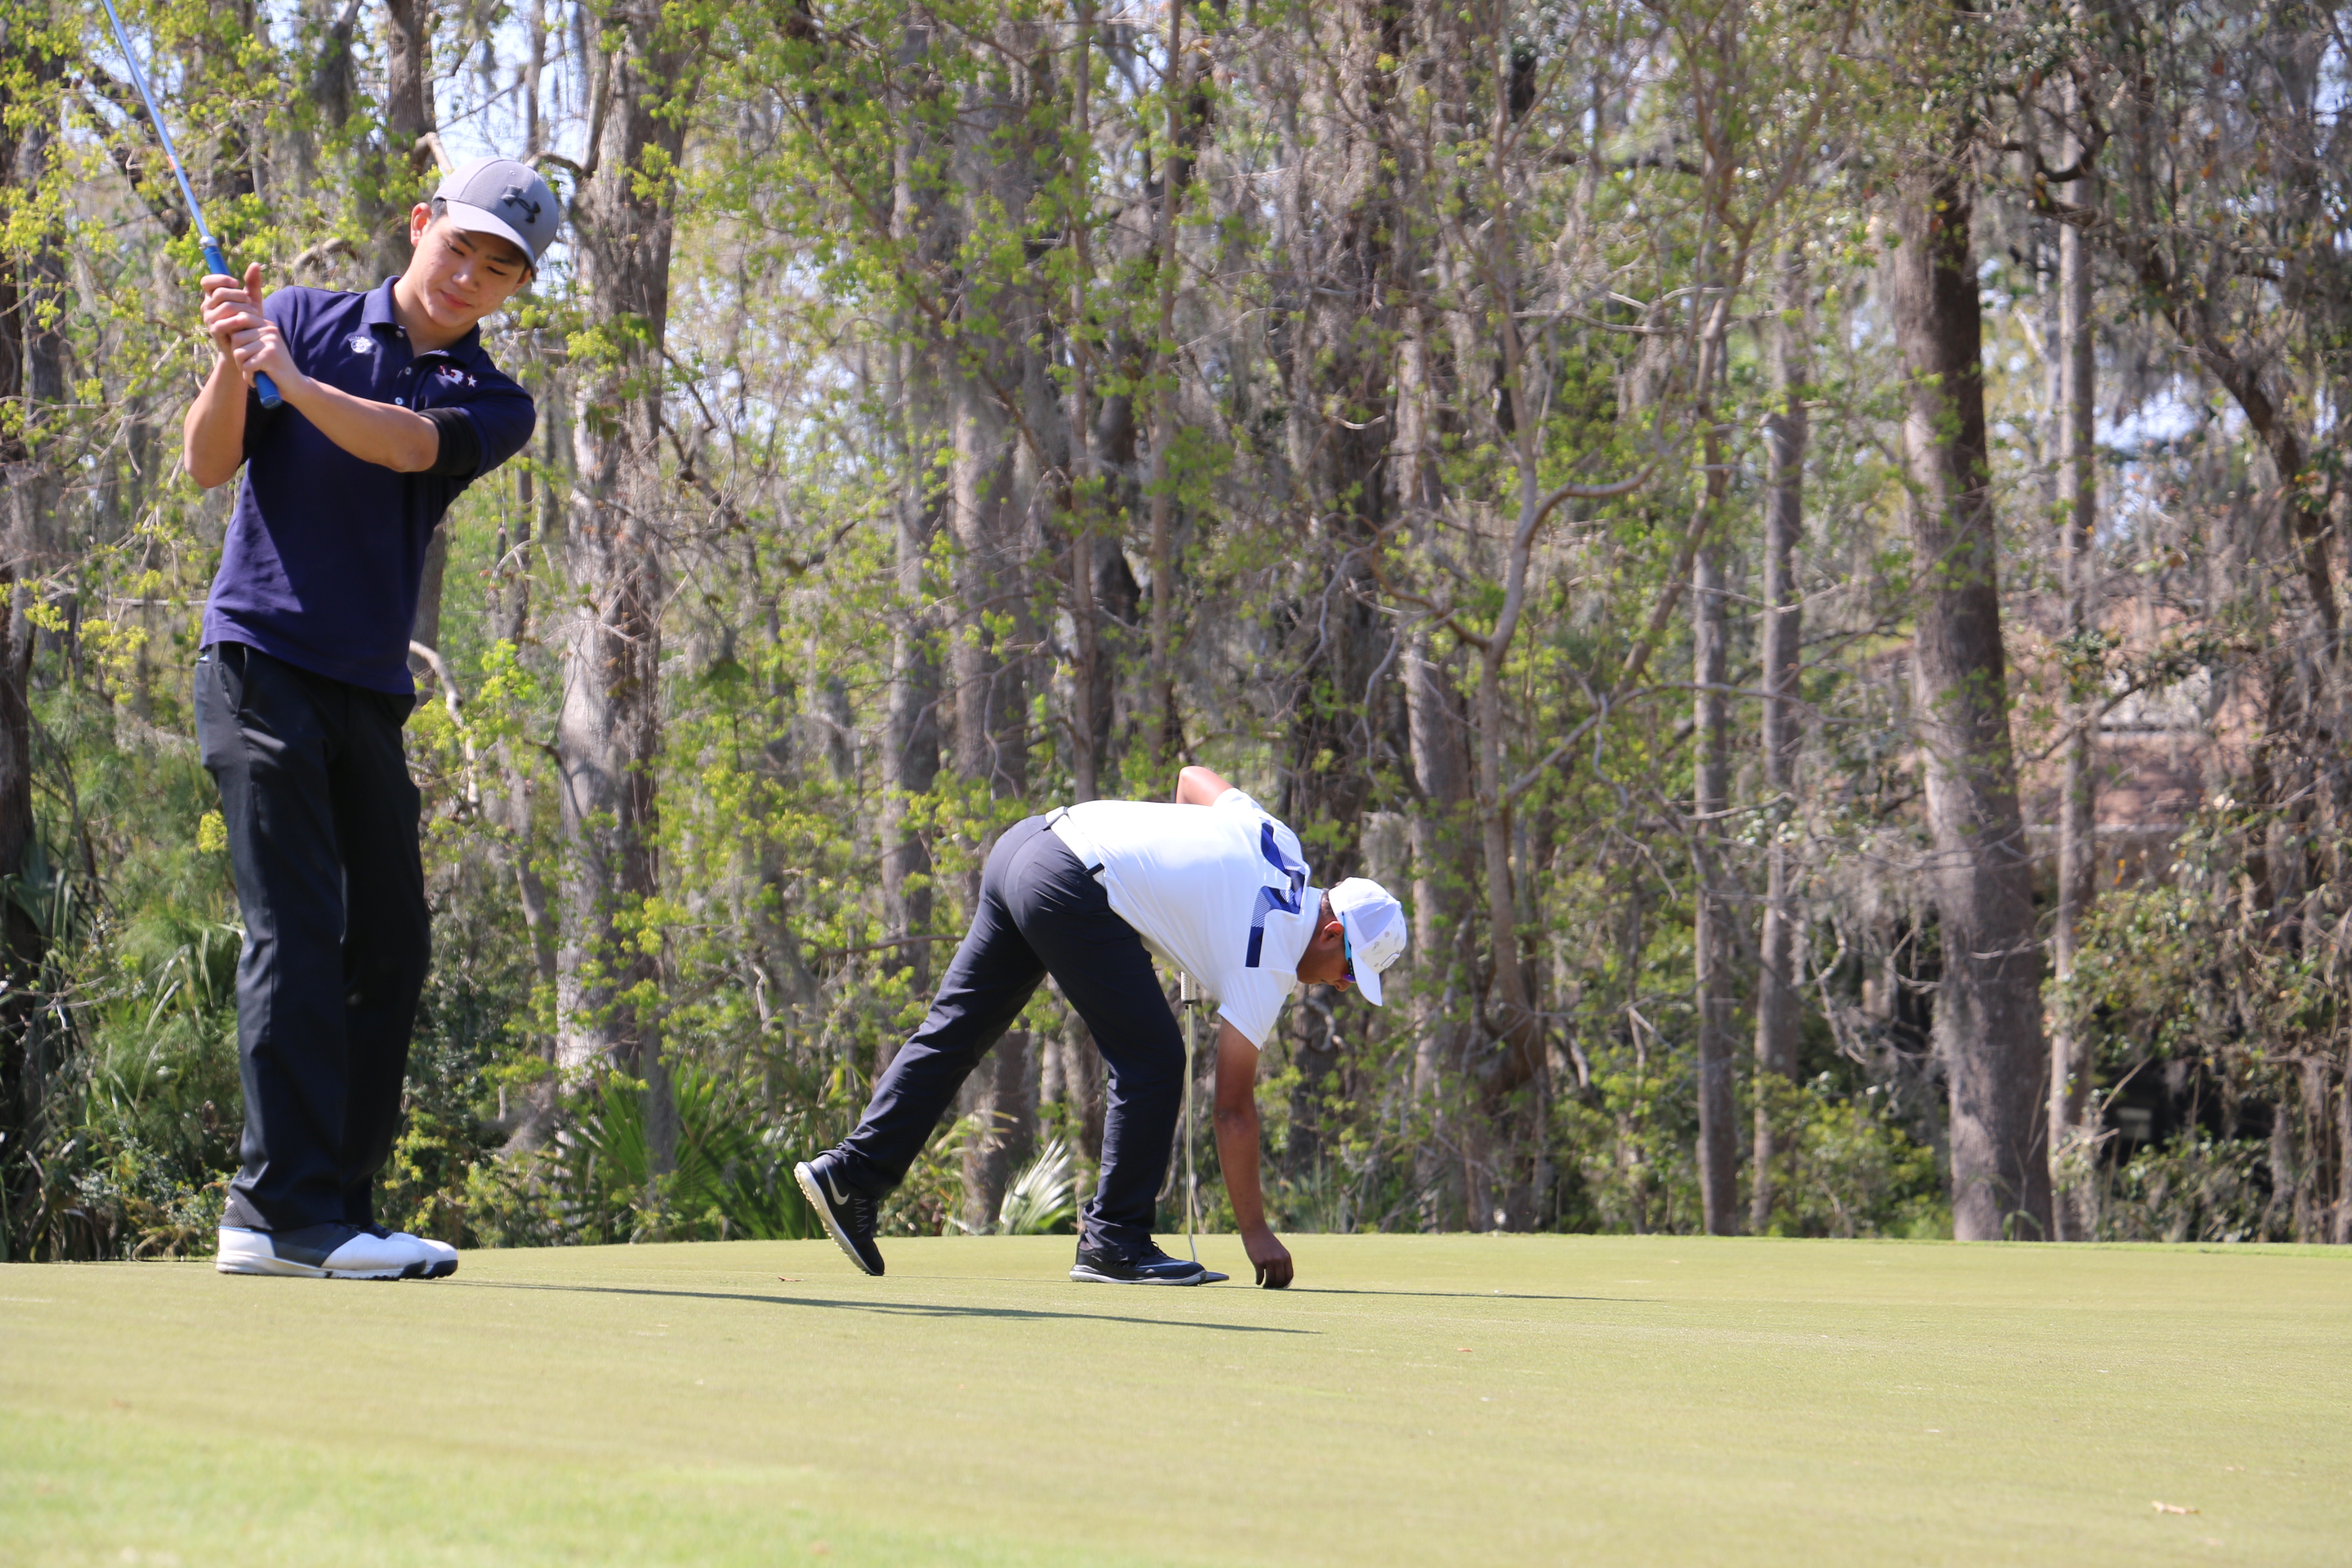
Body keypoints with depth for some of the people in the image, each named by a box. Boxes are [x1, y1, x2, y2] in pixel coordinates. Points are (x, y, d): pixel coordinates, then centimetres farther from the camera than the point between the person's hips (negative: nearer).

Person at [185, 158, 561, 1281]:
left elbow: (406, 445, -13)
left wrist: (287, 378, -28)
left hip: (369, 693, 5)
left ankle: (329, 1208, 10)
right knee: (297, 934, -14)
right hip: (260, 660, -5)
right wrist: (230, 368, -22)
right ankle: (289, 1204, -17)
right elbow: (208, 465, -2)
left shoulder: (492, 405, 10)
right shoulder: (302, 319, 6)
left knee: (390, 949, 4)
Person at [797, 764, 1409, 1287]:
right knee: (1151, 1061, -2)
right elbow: (1233, 1106, -1)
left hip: (1027, 840, 9)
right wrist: (1256, 1233, 4)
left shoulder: (1281, 844, 16)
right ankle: (1114, 1240, 0)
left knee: (954, 1032, 11)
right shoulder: (1269, 961, -3)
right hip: (1073, 889, -9)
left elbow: (1194, 778, 34)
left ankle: (854, 1173, 10)